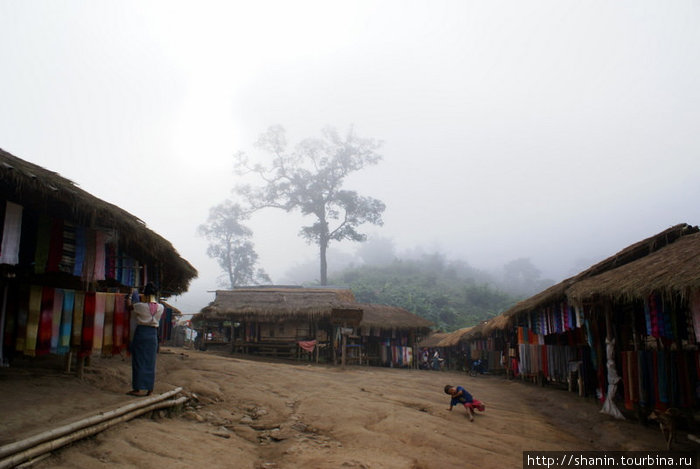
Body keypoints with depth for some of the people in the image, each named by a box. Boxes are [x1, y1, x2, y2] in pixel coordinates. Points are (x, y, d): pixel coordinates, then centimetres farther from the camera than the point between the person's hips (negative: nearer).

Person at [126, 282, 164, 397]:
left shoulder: (141, 306, -11)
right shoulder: (160, 308, -2)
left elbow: (129, 306, 7)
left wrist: (129, 297, 27)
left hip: (141, 332, -3)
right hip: (153, 334, 4)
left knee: (139, 361, 4)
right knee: (150, 362, 10)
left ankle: (139, 388, 4)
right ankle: (149, 389, 14)